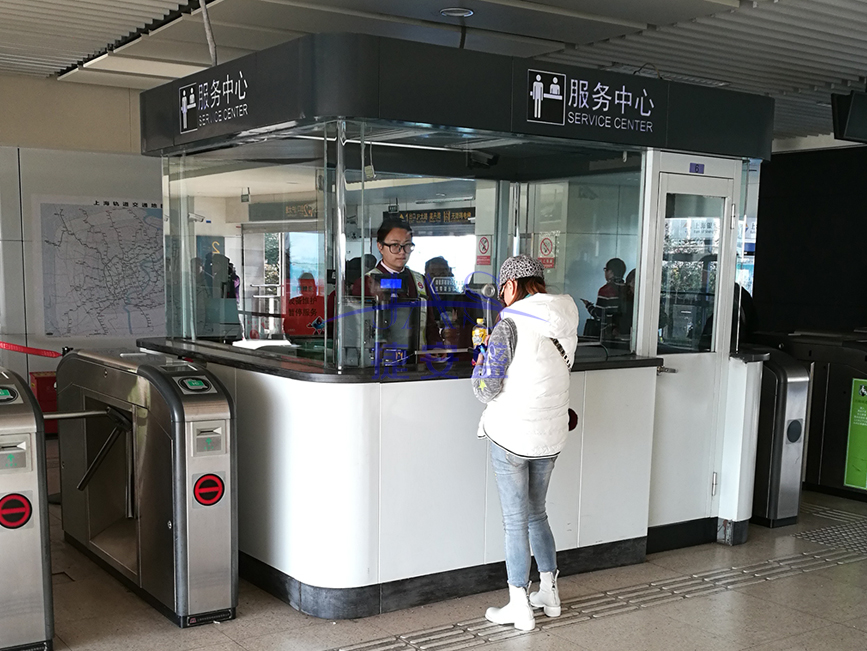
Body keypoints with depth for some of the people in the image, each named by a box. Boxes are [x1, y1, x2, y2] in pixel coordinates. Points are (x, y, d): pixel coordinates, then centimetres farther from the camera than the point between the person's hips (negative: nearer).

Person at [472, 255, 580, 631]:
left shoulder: (510, 325, -17)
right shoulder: (564, 325, 3)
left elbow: (486, 389, -17)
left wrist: (482, 358, 3)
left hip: (512, 437, -6)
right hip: (550, 437, 7)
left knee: (516, 522, 3)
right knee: (536, 514, 22)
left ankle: (520, 609, 12)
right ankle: (549, 595, 31)